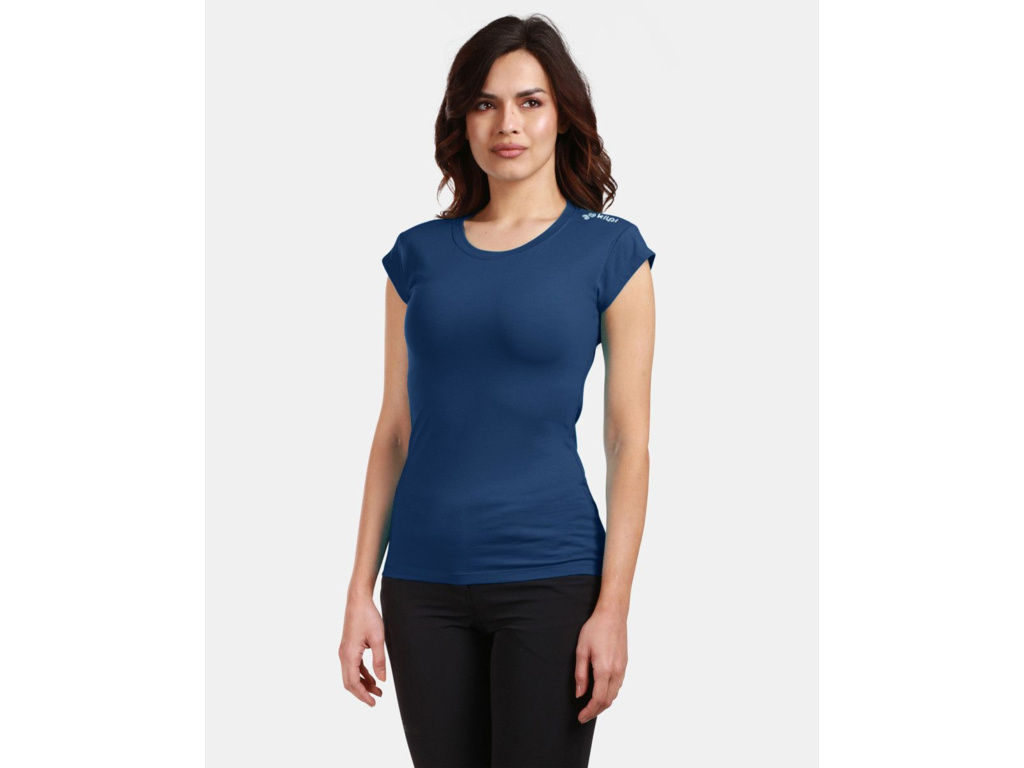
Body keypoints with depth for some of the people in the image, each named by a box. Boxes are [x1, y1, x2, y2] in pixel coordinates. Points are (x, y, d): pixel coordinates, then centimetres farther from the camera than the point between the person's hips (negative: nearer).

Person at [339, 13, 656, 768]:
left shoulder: (609, 251, -1)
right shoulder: (419, 254, 8)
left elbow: (630, 442, -4)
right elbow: (394, 432, 9)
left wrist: (613, 606, -10)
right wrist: (361, 592, 5)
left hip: (550, 578, -3)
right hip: (424, 582, 3)